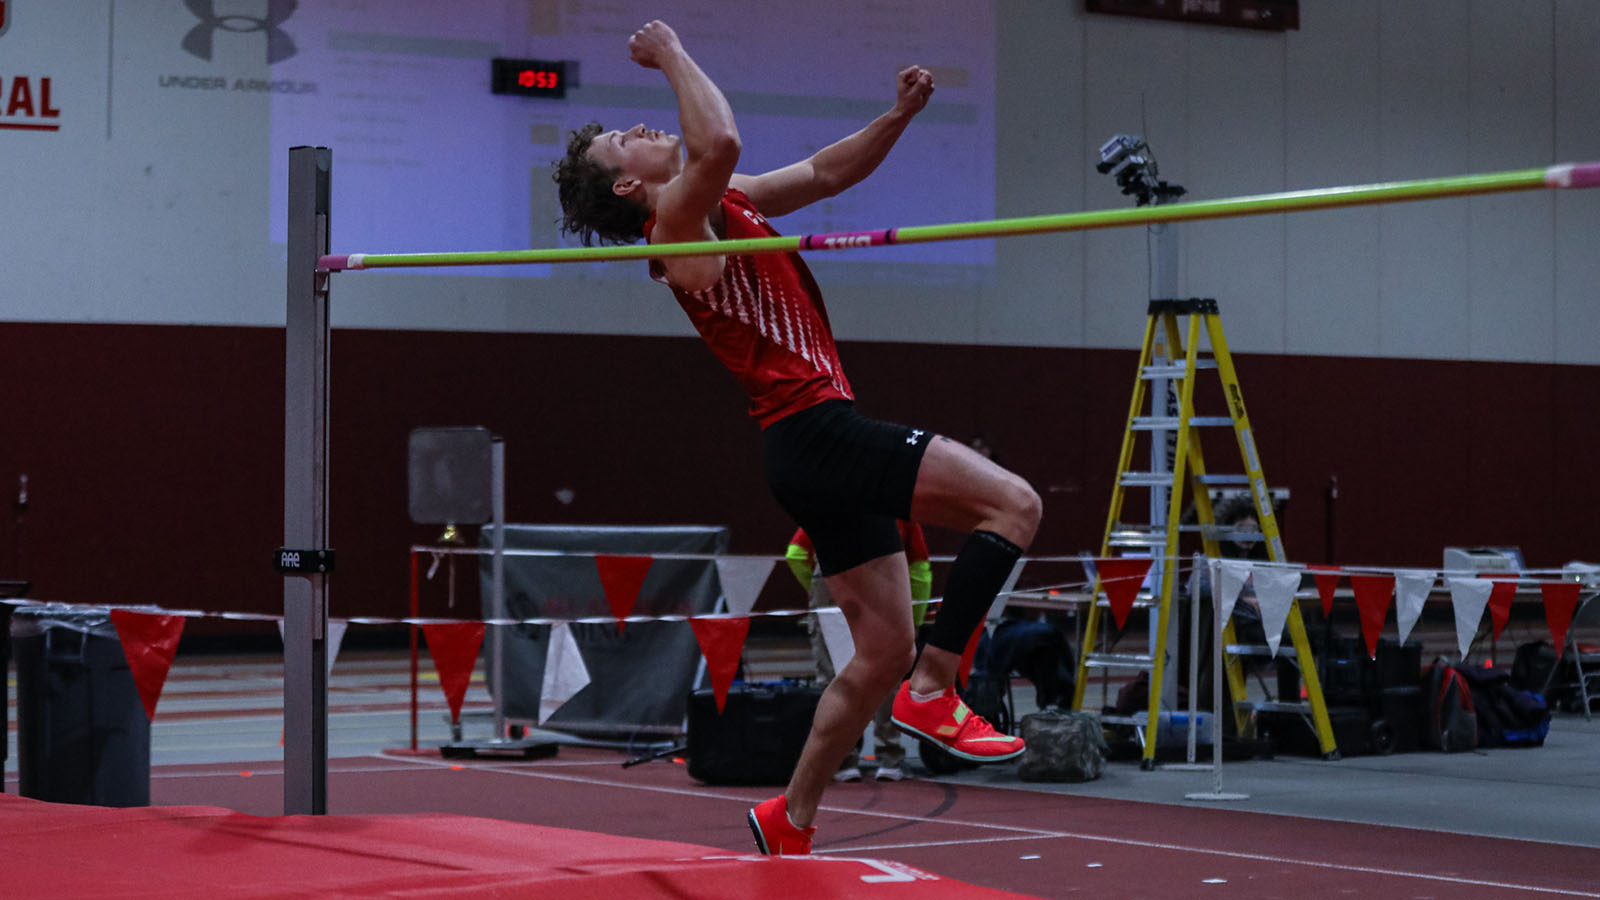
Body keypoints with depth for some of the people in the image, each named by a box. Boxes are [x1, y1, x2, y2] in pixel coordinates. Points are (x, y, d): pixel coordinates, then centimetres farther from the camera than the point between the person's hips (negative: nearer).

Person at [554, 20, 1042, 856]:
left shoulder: (725, 203, 19)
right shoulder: (680, 220, -8)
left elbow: (824, 172, 26)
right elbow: (719, 142, -29)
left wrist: (899, 116, 11)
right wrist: (672, 55, -15)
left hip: (822, 443, 9)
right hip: (814, 432, -9)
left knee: (883, 650, 11)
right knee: (1012, 504, -17)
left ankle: (789, 821, 17)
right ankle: (932, 694, -17)